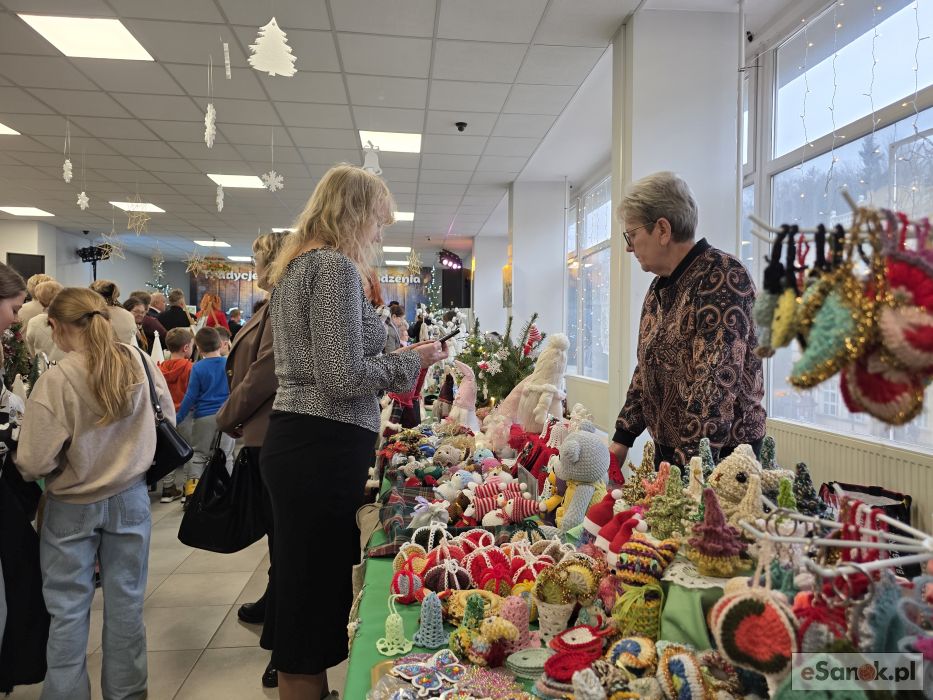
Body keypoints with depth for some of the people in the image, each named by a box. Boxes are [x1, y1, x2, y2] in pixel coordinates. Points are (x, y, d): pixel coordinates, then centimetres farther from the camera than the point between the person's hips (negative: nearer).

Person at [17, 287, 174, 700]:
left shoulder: (56, 380, -20)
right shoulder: (139, 362, -10)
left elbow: (34, 463, -19)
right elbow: (168, 421, 2)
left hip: (72, 507, -3)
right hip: (130, 499, 3)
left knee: (68, 609, 13)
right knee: (125, 602, 15)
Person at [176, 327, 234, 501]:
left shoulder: (197, 367, -5)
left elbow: (191, 396, -4)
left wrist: (179, 418, 4)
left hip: (204, 416, -1)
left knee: (198, 453, 10)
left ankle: (191, 488, 0)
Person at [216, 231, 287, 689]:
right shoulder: (277, 306, 15)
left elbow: (264, 373, -20)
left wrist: (228, 418, -8)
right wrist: (237, 417, 12)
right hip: (265, 433, 10)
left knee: (283, 530, -3)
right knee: (275, 523, 22)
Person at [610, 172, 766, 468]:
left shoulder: (723, 277, -17)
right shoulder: (659, 286, 9)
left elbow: (718, 381, -25)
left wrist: (691, 465, -28)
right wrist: (622, 439, 10)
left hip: (720, 454, -7)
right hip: (667, 449, 7)